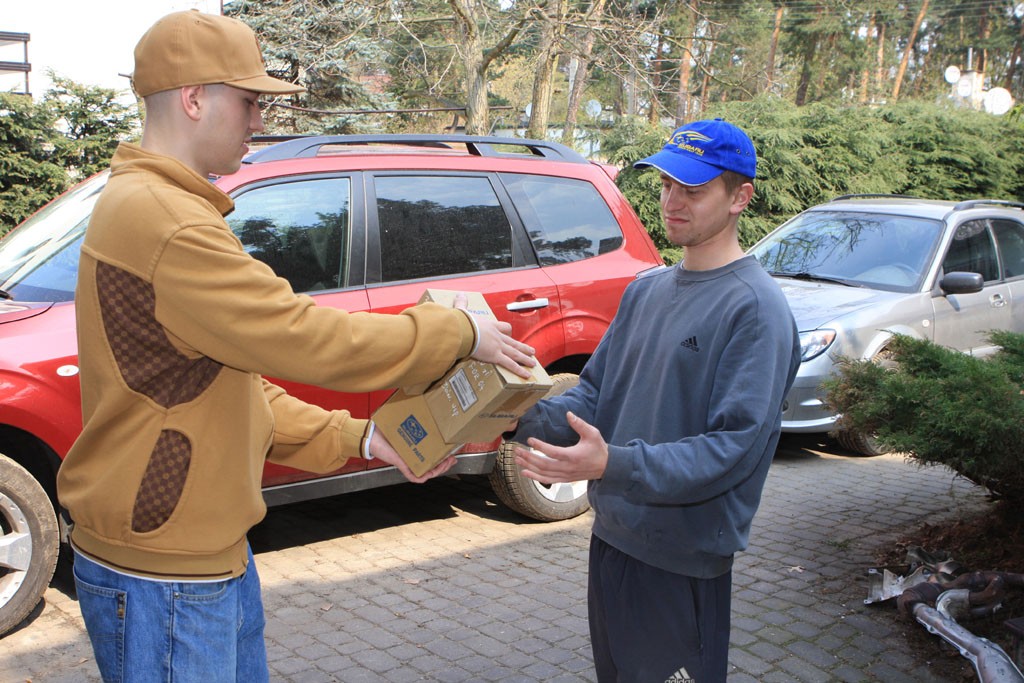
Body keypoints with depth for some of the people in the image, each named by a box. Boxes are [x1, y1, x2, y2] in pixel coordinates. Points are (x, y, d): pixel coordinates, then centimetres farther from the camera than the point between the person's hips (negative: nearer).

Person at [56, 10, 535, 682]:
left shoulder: (165, 208, 13)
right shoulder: (161, 220, -23)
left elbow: (238, 386, 13)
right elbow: (302, 338, -24)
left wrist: (356, 437, 6)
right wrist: (460, 331, -12)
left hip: (212, 552, 10)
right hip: (162, 581, -10)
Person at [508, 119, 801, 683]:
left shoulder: (756, 308, -17)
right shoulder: (646, 291, 8)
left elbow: (735, 446, -24)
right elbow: (594, 392, 9)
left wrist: (614, 466, -35)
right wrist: (527, 419, -12)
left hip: (682, 559, -7)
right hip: (612, 536, 8)